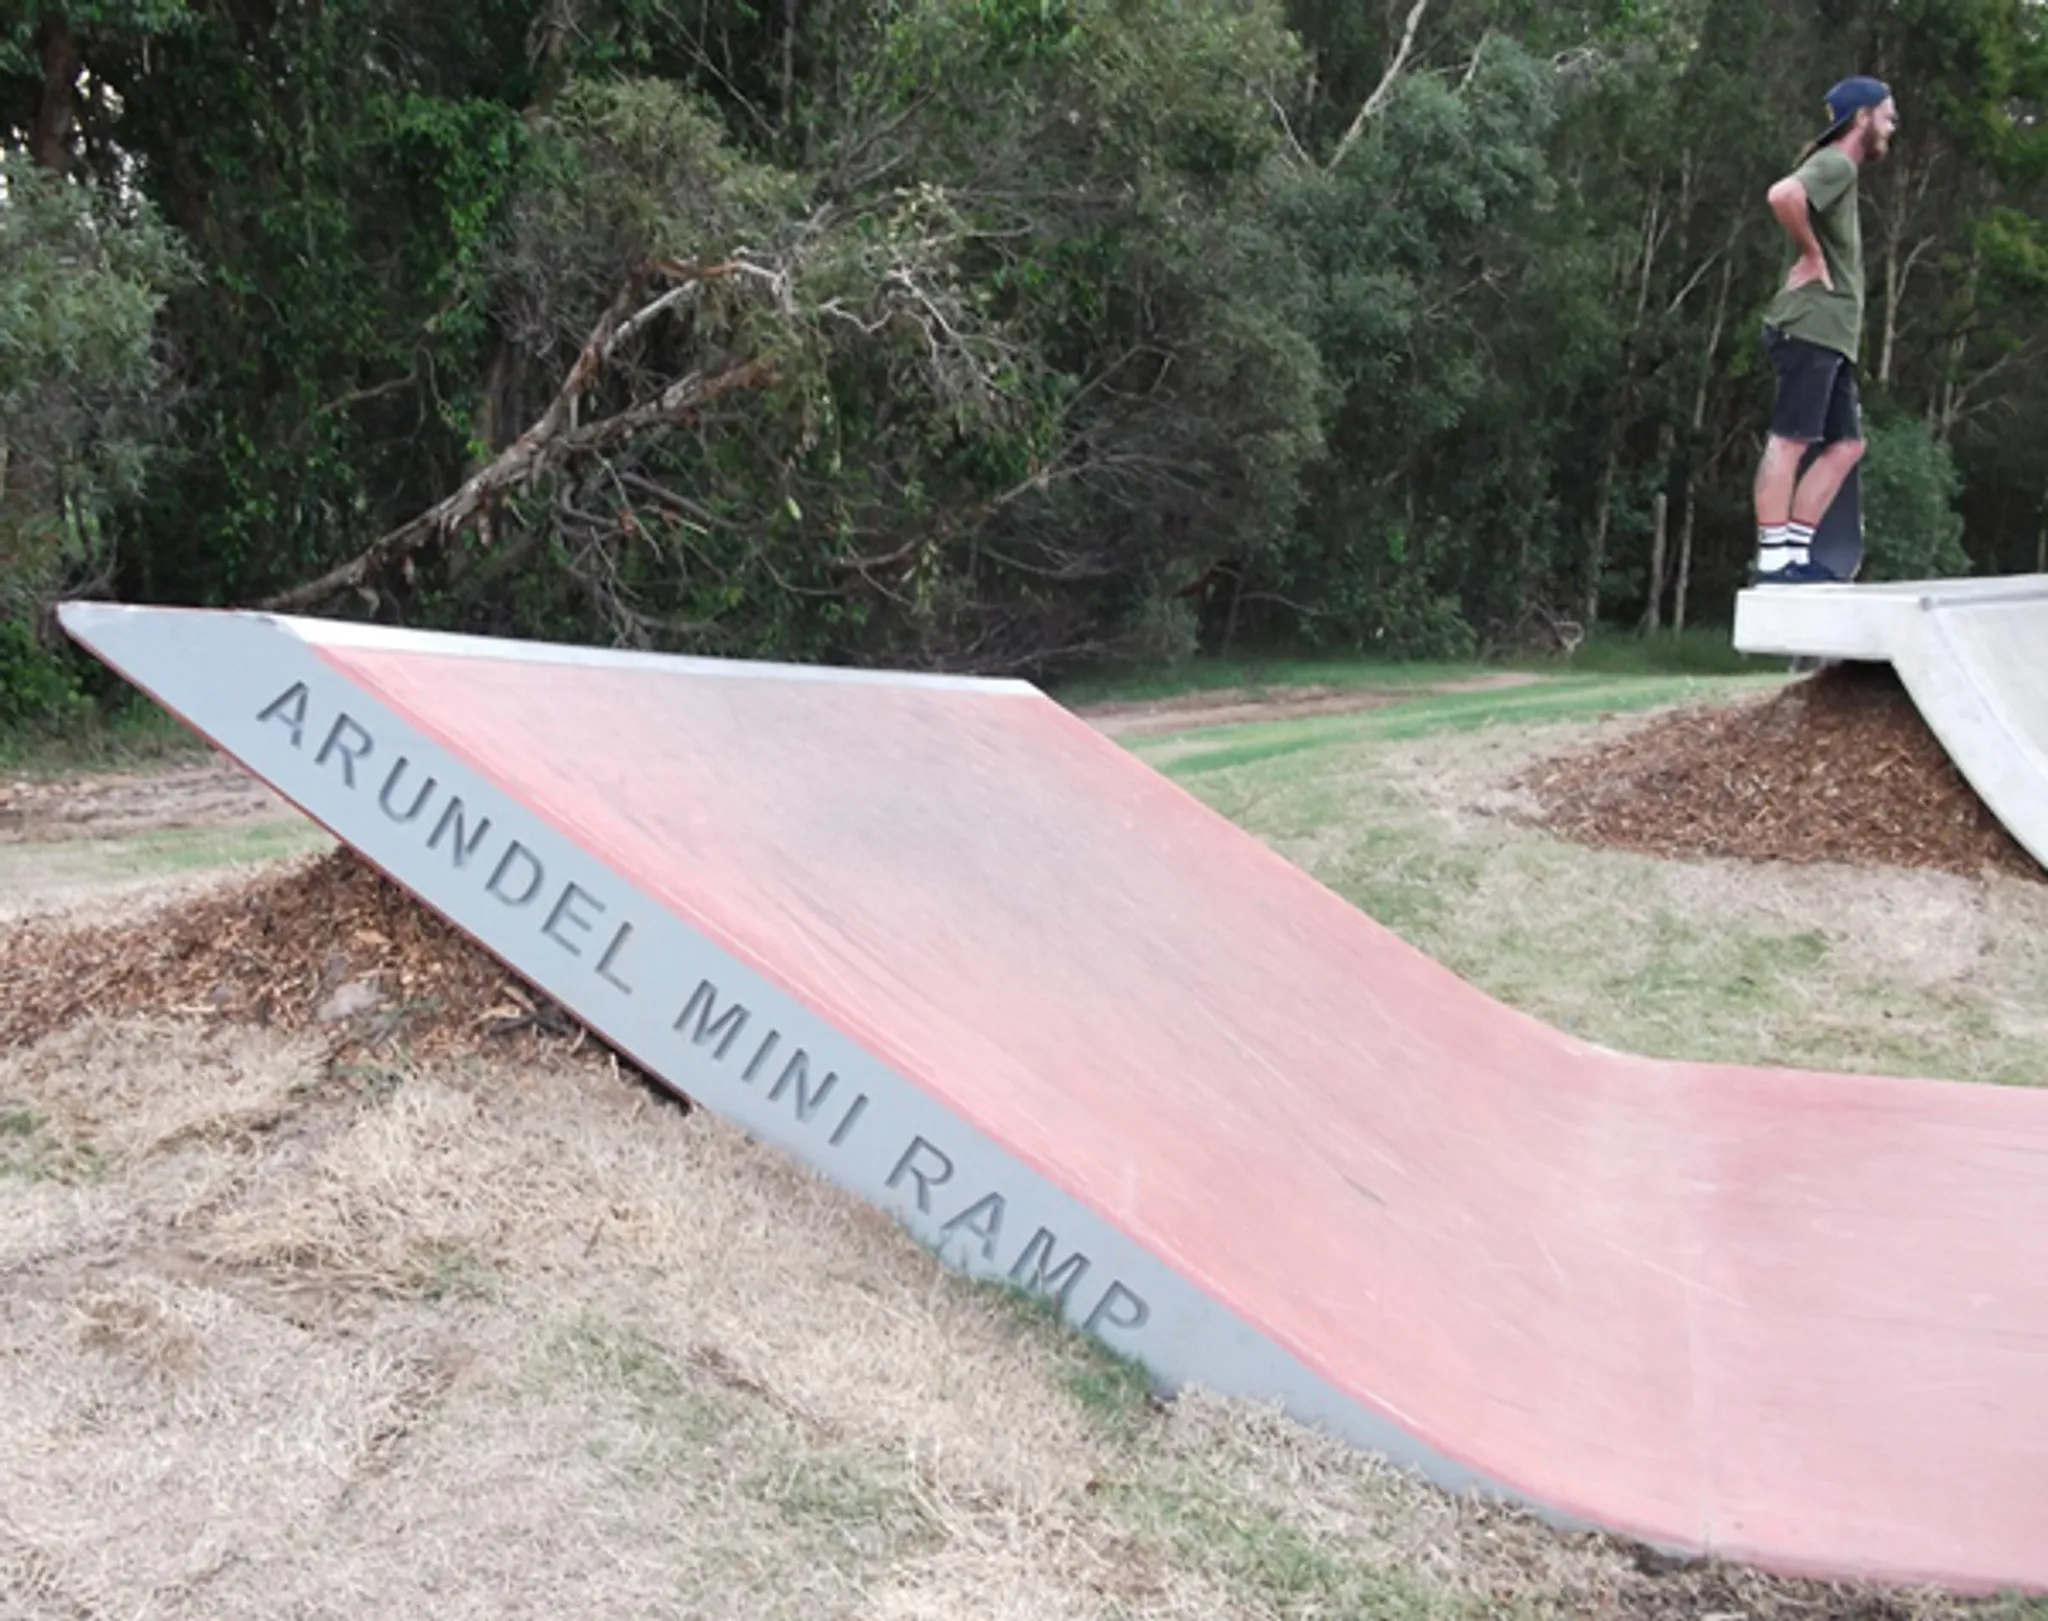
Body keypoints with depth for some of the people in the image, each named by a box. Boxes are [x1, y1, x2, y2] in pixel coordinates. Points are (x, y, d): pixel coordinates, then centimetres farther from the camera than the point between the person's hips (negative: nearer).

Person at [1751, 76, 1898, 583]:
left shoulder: (1843, 171, 23)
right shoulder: (1835, 163, -8)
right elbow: (1783, 195, -29)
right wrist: (1811, 256, -18)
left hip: (1831, 331, 11)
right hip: (1811, 327, -11)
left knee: (1846, 444, 9)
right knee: (1789, 440, -11)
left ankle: (1795, 552, 9)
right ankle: (1772, 561, -12)